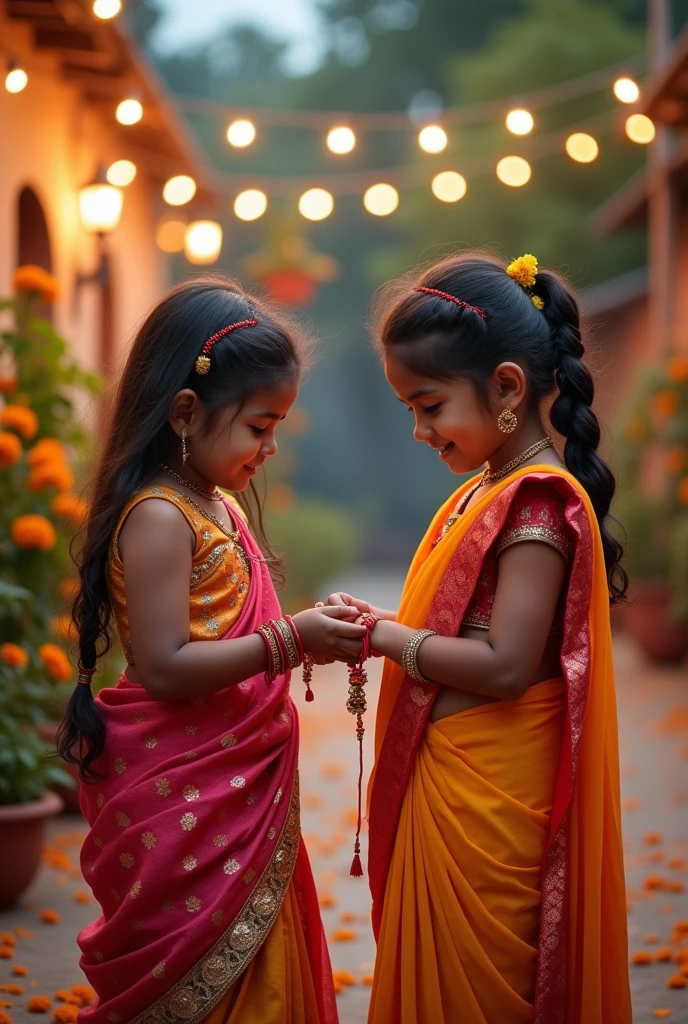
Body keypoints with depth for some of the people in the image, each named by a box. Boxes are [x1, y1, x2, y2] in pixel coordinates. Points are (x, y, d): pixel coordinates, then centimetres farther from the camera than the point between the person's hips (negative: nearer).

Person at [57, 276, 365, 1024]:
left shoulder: (222, 507, 13)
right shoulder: (158, 518, -17)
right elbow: (164, 668, -24)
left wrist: (313, 629, 8)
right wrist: (288, 641, -21)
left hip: (242, 798, 9)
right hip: (186, 812, -9)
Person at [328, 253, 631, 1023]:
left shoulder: (538, 501, -17)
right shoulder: (484, 492, 12)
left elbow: (506, 667, -23)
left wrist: (390, 639, -14)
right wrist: (380, 626, 1)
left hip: (486, 803, -9)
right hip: (440, 787, 9)